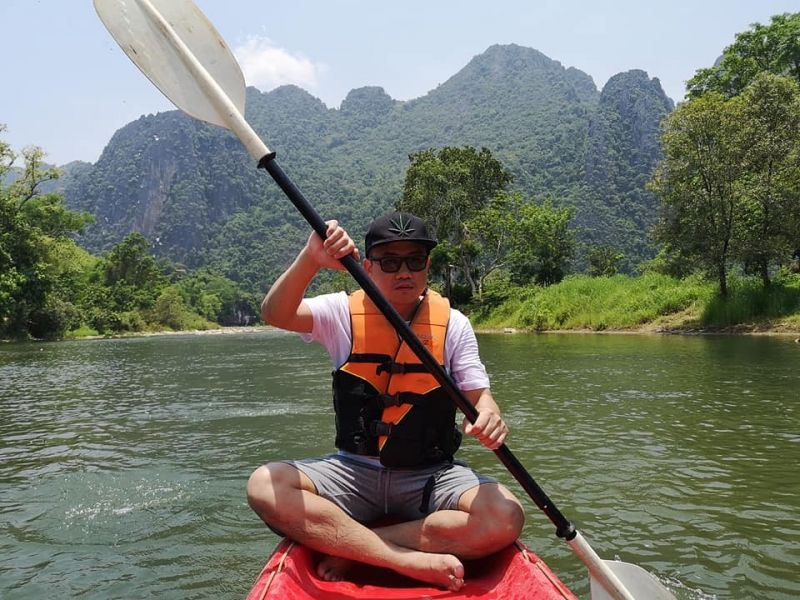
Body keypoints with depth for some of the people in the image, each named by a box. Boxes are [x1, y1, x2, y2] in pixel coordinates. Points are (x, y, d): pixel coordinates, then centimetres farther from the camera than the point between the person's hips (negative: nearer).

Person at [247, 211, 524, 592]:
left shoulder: (452, 324, 0)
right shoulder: (344, 313, -1)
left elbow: (478, 395, -2)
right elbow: (275, 314, -18)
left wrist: (489, 416, -27)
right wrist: (311, 260, -36)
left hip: (431, 476, 0)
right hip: (353, 472, 0)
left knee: (505, 518, -27)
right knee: (264, 486, -24)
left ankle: (349, 547, -15)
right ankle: (411, 561, -23)